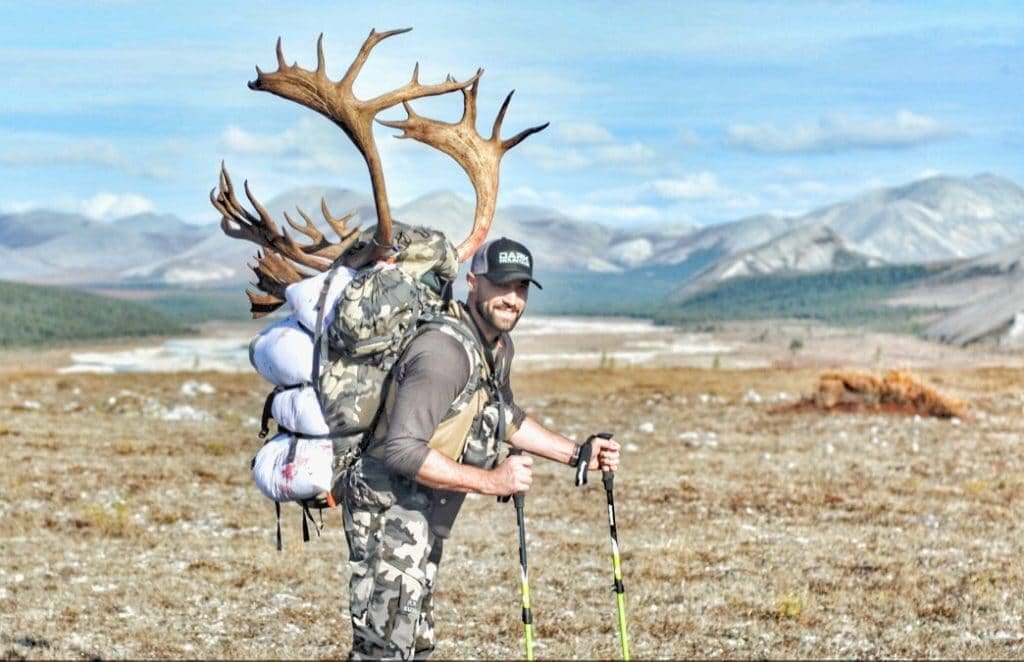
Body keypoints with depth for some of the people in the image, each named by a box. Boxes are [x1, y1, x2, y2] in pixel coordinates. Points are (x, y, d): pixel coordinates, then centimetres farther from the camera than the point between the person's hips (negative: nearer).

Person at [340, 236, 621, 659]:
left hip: (424, 521, 10)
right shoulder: (446, 351, -24)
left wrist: (576, 454, 21)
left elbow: (505, 417, 28)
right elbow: (403, 450, -30)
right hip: (390, 512, -10)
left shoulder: (499, 347, 8)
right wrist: (491, 481, -26)